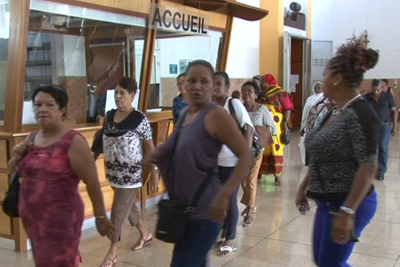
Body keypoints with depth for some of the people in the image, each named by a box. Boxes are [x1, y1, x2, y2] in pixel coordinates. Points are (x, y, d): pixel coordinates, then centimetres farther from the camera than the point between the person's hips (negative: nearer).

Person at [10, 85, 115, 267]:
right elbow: (13, 171, 18)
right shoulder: (32, 139, 4)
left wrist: (100, 217, -10)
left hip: (60, 219, -7)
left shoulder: (73, 142, -16)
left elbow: (92, 182, -14)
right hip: (31, 218, 7)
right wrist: (17, 156, -3)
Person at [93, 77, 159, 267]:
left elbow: (150, 147, -9)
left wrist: (154, 173, -8)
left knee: (118, 212, -1)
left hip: (131, 174, -7)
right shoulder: (109, 116, 4)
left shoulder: (139, 119, -15)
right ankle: (145, 235, 43)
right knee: (127, 207, 21)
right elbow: (103, 141, 14)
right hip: (114, 173, 7)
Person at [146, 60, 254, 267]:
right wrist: (159, 153, 3)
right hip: (183, 206, 8)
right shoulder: (185, 114, 9)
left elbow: (246, 156, -19)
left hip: (203, 209, -8)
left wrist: (224, 194, -29)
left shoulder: (216, 115, -14)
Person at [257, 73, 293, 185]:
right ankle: (259, 173, 21)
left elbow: (287, 109, -8)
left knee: (276, 151, -2)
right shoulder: (261, 94, 14)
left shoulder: (280, 93, -4)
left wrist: (285, 123, -15)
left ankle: (278, 176, 4)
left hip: (275, 127, -6)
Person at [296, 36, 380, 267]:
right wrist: (305, 186, 20)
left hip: (349, 204, -9)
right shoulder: (334, 112, 8)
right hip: (328, 202, 9)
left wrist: (348, 212, -28)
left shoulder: (361, 114, -20)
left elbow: (369, 167, -25)